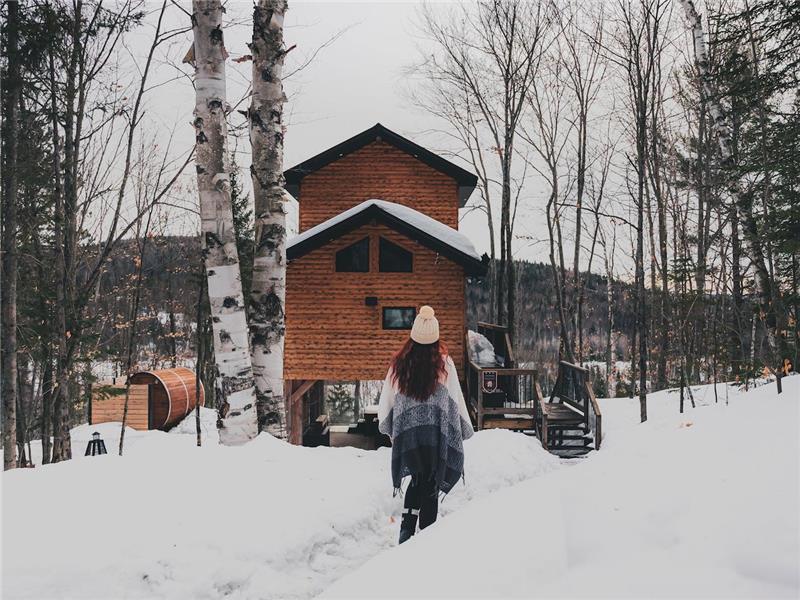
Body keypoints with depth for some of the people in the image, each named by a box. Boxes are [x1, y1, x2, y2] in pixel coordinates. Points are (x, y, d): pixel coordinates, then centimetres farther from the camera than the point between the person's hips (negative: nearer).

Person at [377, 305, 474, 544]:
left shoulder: (399, 364, -1)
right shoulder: (444, 363, -7)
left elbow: (386, 399, 7)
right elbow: (456, 399, -3)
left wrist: (387, 427, 24)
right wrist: (465, 430, 10)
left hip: (406, 434, 3)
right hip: (437, 435, -2)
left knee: (417, 479, 17)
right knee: (431, 484, 6)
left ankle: (407, 528, 6)